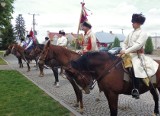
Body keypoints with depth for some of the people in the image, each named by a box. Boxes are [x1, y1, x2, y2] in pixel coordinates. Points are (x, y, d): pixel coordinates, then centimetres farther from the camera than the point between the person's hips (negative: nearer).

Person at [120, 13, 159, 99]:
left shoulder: (143, 33, -5)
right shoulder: (131, 33, 16)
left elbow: (138, 45, -18)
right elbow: (125, 43, 19)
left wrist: (126, 51, -23)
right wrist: (123, 50, -2)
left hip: (137, 55, -8)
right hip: (128, 54, 8)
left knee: (133, 67, -31)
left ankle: (135, 89, -23)